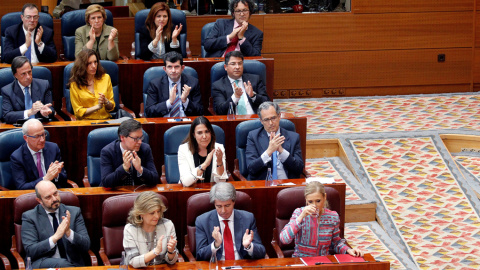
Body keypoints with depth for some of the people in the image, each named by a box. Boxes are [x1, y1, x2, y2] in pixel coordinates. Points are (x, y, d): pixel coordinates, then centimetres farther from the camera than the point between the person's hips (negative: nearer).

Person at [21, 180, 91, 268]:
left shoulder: (74, 212, 12)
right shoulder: (29, 217, 6)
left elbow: (86, 246, 6)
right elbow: (30, 251, -6)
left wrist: (69, 232, -12)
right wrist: (55, 237, -17)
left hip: (73, 263, 2)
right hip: (42, 264, -2)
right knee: (61, 263, -36)